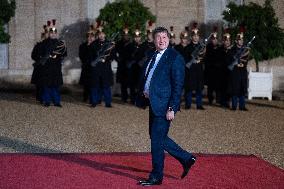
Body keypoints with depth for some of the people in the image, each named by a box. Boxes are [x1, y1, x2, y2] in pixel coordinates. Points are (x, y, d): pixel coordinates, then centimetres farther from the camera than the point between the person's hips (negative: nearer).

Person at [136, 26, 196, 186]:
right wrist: (144, 92, 4)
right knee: (157, 137, 15)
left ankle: (156, 177, 10)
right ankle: (186, 158, 30)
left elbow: (178, 86, -15)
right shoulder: (152, 56, 14)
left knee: (157, 140, -3)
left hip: (164, 105, -9)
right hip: (153, 104, 9)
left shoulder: (175, 58, -11)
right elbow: (146, 78, 24)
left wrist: (172, 108, -20)